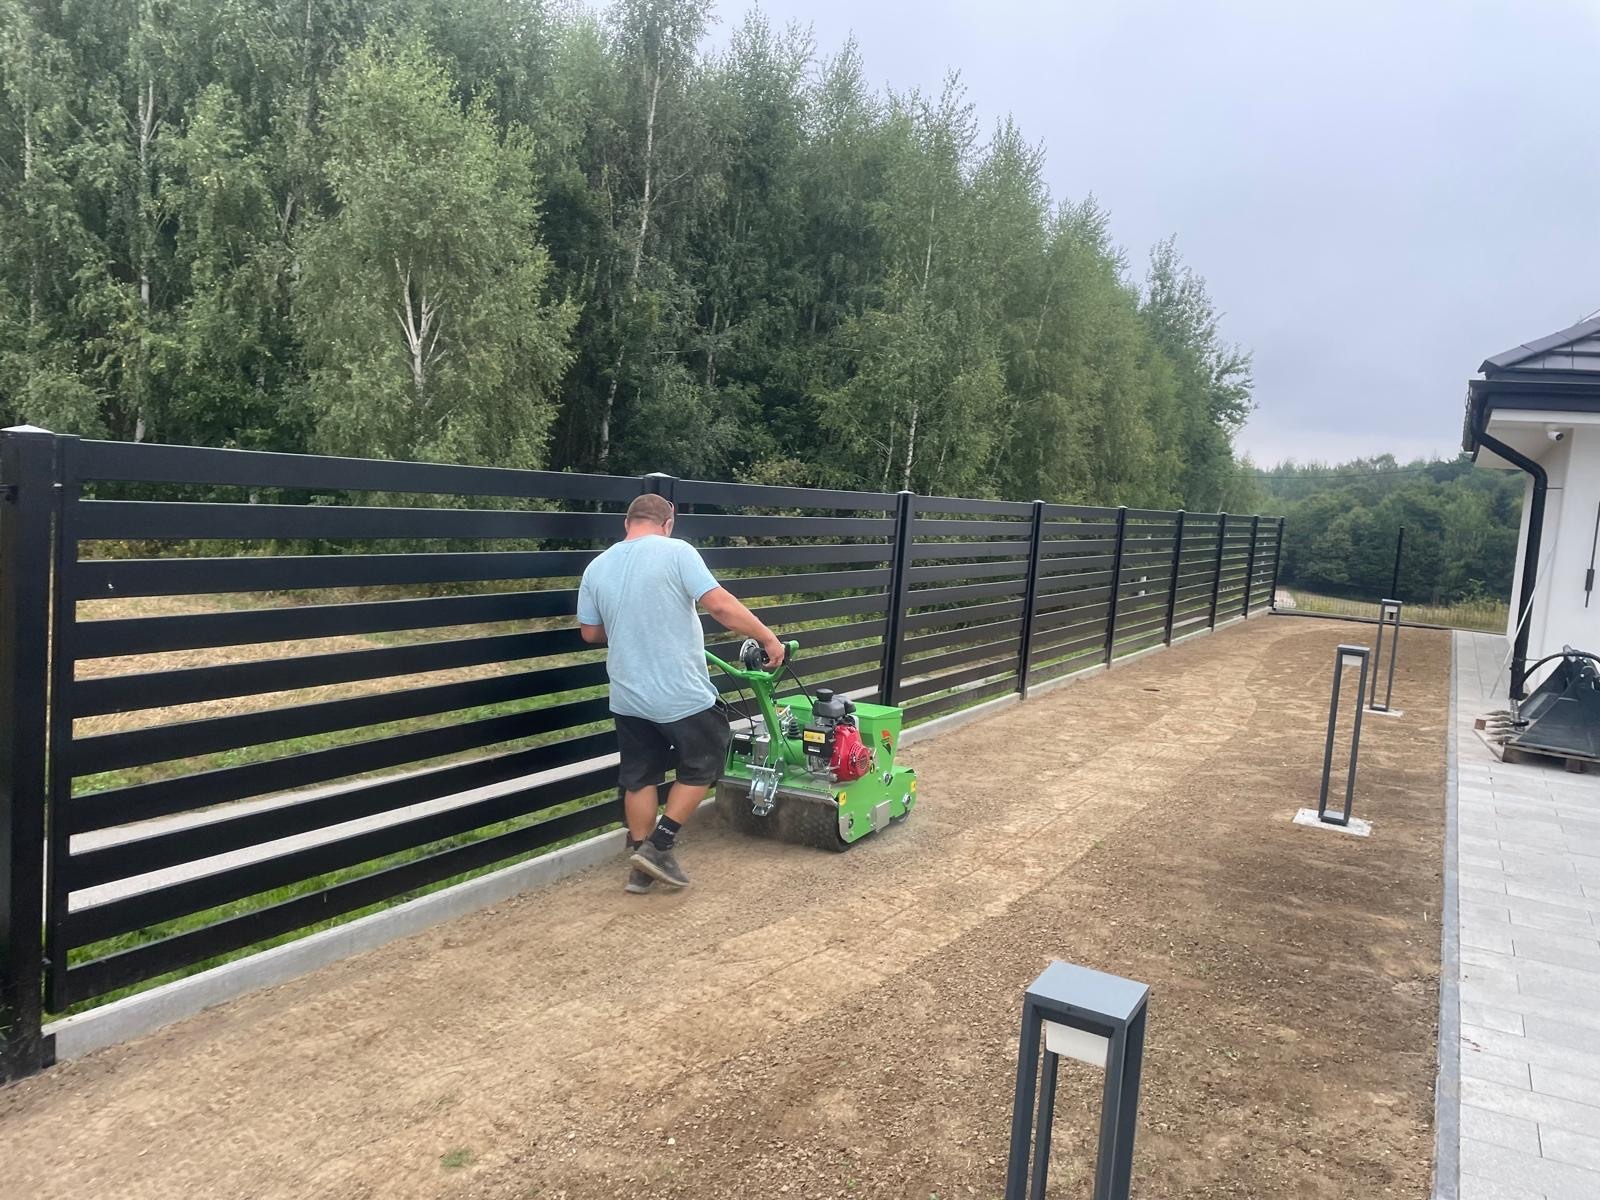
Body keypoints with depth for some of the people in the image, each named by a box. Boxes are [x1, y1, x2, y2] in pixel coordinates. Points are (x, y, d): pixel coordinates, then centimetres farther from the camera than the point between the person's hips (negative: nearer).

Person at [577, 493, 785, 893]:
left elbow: (590, 632, 12)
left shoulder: (597, 567, 5)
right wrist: (768, 638, -9)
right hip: (682, 694, -5)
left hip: (628, 697, 6)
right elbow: (720, 605, -19)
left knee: (639, 777, 17)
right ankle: (659, 846, 11)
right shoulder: (676, 552, -11)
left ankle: (640, 866, 22)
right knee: (702, 765, 15)